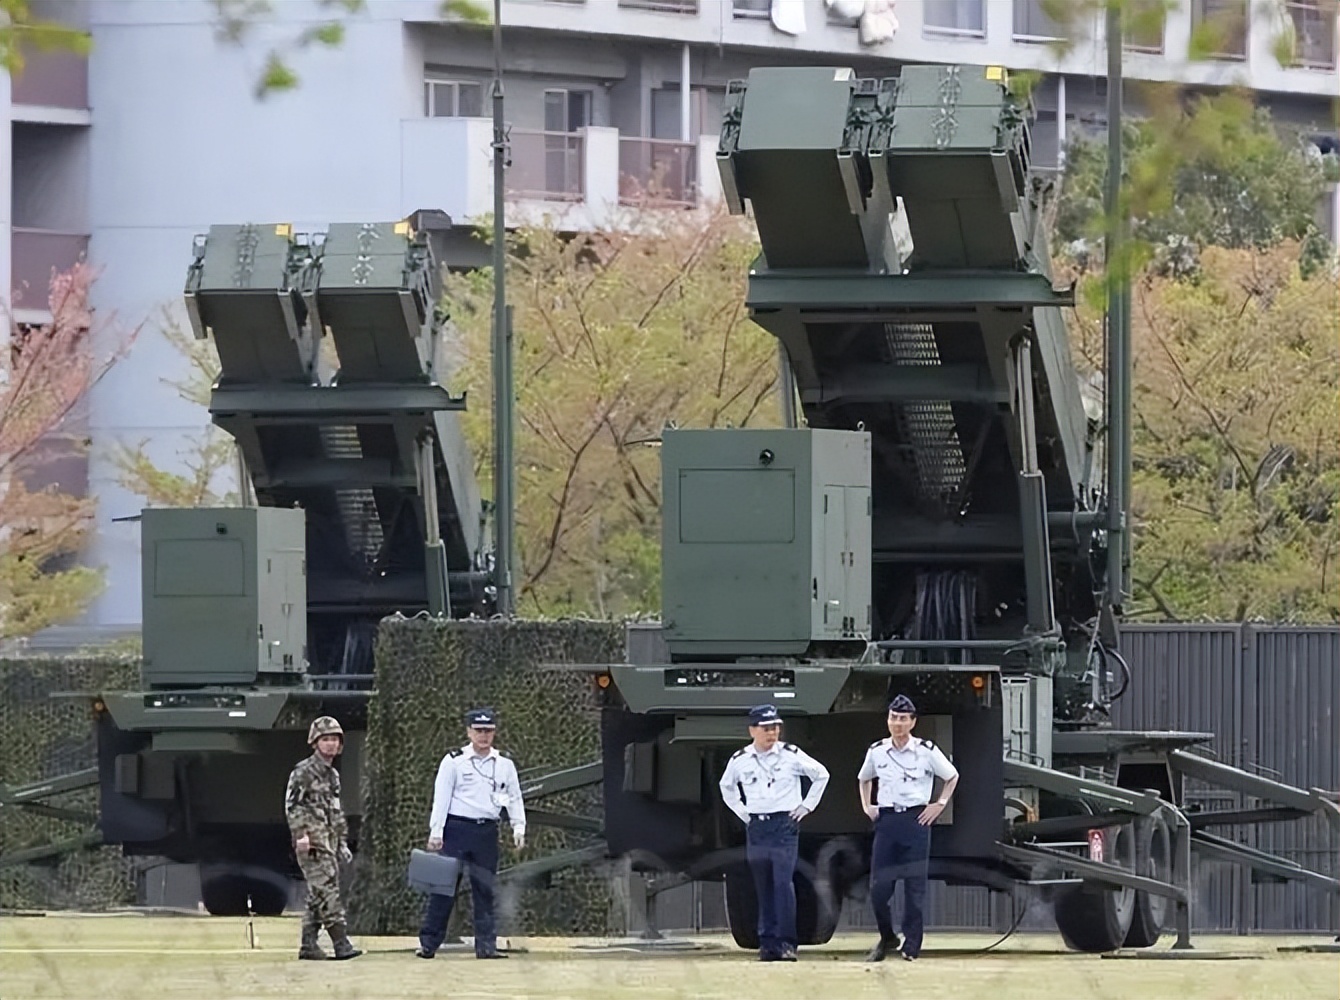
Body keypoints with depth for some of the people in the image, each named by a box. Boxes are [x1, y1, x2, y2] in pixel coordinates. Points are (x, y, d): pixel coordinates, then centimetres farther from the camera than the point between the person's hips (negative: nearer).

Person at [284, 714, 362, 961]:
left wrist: (342, 843, 24)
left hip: (329, 842, 9)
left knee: (318, 895, 8)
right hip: (313, 842, -9)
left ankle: (308, 945, 12)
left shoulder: (333, 775, 20)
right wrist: (301, 834, -21)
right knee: (327, 890, -15)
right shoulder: (304, 772, -5)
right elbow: (292, 804, -12)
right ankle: (341, 943, -20)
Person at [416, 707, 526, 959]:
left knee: (486, 890, 2)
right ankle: (428, 943, 0)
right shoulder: (453, 761, 0)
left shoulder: (505, 765, 10)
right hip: (457, 828, -3)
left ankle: (486, 945, 4)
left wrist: (518, 828, 0)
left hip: (487, 832, 3)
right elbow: (441, 797, -3)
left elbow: (515, 799, 12)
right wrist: (436, 831, -10)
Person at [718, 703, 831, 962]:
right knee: (763, 887, 5)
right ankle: (767, 942, 9)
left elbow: (821, 775, 8)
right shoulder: (740, 760, 4)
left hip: (785, 824, -3)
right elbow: (727, 786, 23)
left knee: (783, 882, -13)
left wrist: (806, 806, 4)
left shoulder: (791, 755, -3)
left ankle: (786, 942, -13)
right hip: (756, 827, 3)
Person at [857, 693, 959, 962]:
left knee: (915, 885, -2)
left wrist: (940, 804, 2)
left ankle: (911, 945, 4)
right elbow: (864, 778, 25)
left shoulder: (927, 751, -3)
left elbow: (952, 776, 10)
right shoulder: (877, 751, 6)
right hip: (886, 819, 3)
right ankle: (887, 938, 18)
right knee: (879, 885, -2)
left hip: (917, 819, -3)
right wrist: (866, 806, 12)